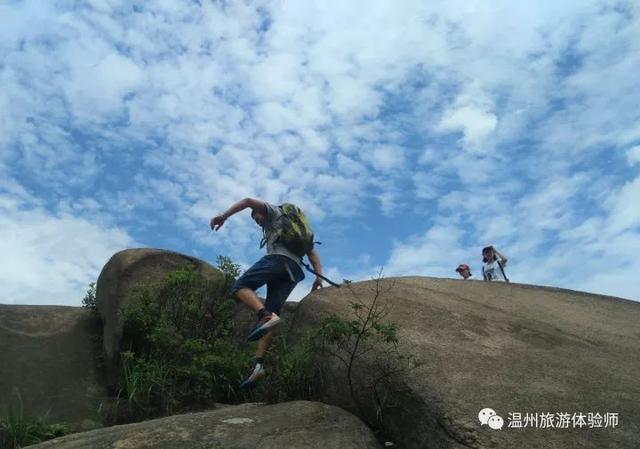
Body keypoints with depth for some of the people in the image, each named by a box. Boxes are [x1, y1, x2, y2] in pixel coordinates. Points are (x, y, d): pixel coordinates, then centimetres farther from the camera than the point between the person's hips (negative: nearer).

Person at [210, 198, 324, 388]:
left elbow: (248, 201, 2)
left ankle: (266, 316, -35)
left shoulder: (272, 211, 21)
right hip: (295, 269, 7)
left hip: (278, 258, -7)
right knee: (270, 313, 0)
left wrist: (224, 216, 0)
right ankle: (258, 364, -14)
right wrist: (318, 276, 17)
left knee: (240, 286, -9)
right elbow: (313, 253, 29)